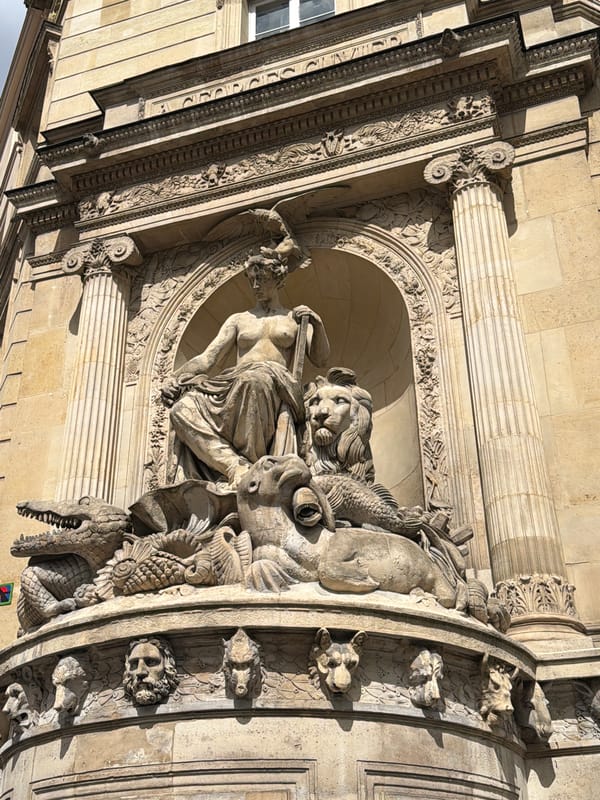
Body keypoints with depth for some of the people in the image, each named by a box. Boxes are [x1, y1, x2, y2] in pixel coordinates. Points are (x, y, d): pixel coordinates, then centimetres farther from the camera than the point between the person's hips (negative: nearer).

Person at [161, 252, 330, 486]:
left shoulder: (295, 319, 23)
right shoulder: (238, 320, 27)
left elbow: (320, 359, 12)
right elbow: (207, 359, 18)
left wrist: (317, 323, -4)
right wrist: (173, 379, 1)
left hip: (277, 390, -3)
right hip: (233, 392, 3)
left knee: (254, 379, -41)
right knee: (182, 408, -27)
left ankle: (255, 465, -37)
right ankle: (236, 465, -42)